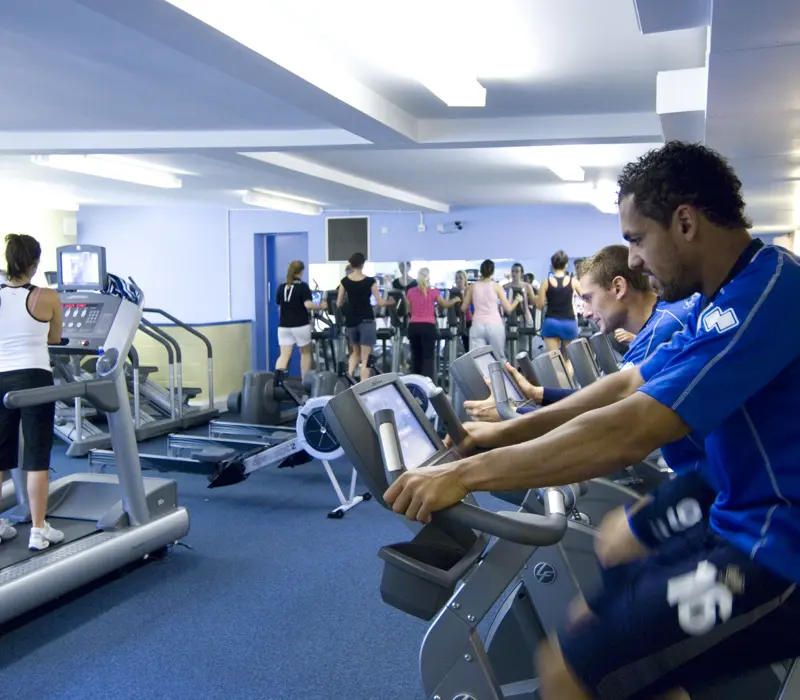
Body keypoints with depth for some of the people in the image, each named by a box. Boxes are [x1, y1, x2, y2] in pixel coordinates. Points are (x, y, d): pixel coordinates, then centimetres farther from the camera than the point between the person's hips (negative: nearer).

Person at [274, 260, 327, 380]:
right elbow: (308, 305, -19)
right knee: (306, 352, 15)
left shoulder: (281, 287, 7)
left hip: (283, 325, 4)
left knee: (284, 355, 0)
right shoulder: (303, 286, -8)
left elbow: (279, 306, 16)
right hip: (300, 325, -4)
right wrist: (321, 306, -3)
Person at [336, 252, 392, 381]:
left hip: (351, 320, 4)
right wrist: (391, 302, 12)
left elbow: (339, 304, 5)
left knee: (355, 352, 24)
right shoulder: (370, 281, -9)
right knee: (365, 357, 0)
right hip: (366, 320, -4)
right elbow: (380, 302, -7)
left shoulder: (345, 281, 1)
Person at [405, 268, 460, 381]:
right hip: (428, 326, -3)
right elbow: (445, 305, 14)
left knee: (416, 356, 13)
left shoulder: (410, 292, 3)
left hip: (413, 326, 3)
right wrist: (455, 300, 33)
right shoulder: (433, 292, -3)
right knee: (428, 357, -1)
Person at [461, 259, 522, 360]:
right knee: (499, 358, 11)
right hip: (495, 325, -1)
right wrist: (517, 299, 21)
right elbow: (508, 309, 2)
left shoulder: (473, 287, 7)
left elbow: (464, 307, 14)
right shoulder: (496, 286, 2)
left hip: (477, 326, 1)